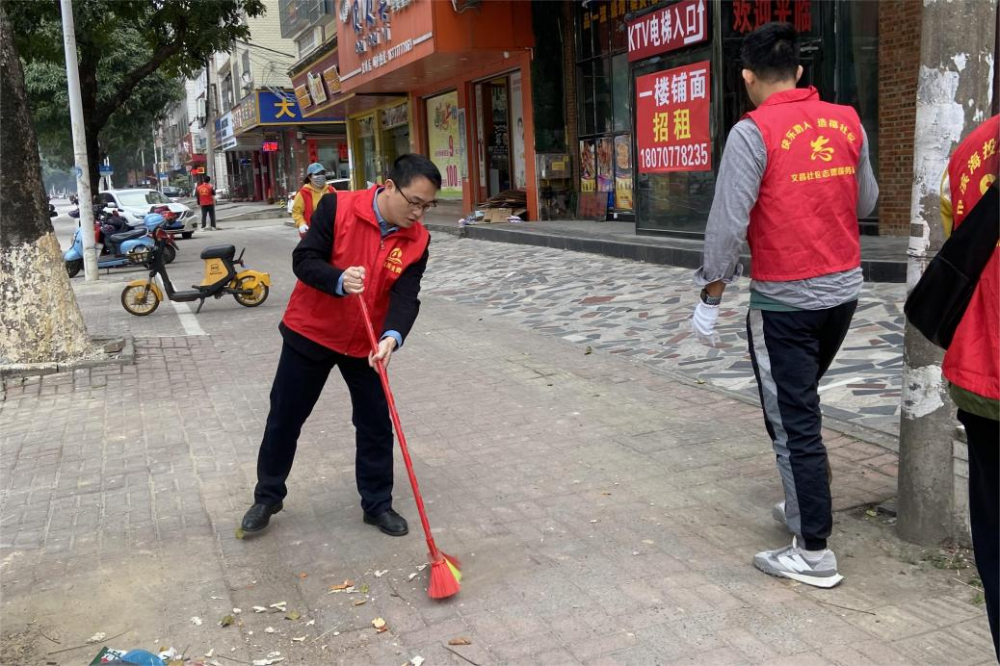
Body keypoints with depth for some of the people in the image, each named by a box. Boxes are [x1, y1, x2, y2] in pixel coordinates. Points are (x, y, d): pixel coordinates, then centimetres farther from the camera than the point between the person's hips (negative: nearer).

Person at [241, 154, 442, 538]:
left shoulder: (417, 240, -9)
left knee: (376, 425, 7)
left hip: (366, 344, 3)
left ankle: (377, 504, 25)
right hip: (311, 333, -2)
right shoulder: (338, 207, -17)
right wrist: (340, 280, -38)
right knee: (284, 419, 9)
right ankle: (267, 497, 29)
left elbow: (406, 296, -17)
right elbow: (304, 259, -19)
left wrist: (392, 336, -36)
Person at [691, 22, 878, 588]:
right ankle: (803, 509, 36)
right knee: (800, 403, 24)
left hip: (784, 301, -6)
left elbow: (728, 224, -18)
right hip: (844, 290, 7)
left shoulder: (753, 132, -14)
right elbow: (867, 202, 12)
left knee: (793, 421, 2)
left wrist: (710, 301, -10)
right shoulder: (847, 121, 3)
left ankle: (815, 553, 8)